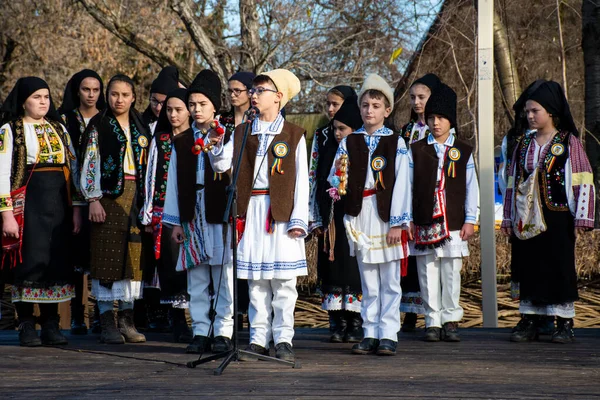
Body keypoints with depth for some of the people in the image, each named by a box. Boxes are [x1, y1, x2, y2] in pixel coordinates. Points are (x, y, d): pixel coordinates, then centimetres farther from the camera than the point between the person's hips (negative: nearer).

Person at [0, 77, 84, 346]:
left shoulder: (59, 129, 14)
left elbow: (73, 168, 14)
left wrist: (76, 208, 6)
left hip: (58, 204, 5)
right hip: (27, 204, -4)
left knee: (57, 262, 4)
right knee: (28, 263, -3)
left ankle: (51, 325, 11)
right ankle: (26, 327, 5)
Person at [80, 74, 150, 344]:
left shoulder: (141, 127, 14)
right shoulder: (98, 126, 1)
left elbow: (148, 165, 16)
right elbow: (89, 164, -4)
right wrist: (93, 199, -12)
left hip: (136, 197, 4)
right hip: (109, 196, -4)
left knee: (133, 256, 3)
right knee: (108, 255, -5)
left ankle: (127, 320, 9)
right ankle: (107, 324, -3)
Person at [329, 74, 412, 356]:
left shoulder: (396, 143, 1)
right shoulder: (349, 143, 10)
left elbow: (401, 184, -4)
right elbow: (335, 177, 11)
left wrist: (397, 223, -10)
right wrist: (338, 184, -13)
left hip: (386, 215, -3)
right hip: (360, 216, 3)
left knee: (389, 280, -1)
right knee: (368, 281, 7)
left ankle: (388, 335, 3)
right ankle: (370, 334, 12)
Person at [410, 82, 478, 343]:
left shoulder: (463, 151, 6)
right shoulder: (416, 150, 6)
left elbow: (471, 188, 7)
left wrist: (470, 220, 2)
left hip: (453, 224, 0)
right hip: (424, 223, 0)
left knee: (451, 275, 1)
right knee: (428, 275, 1)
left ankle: (450, 320, 9)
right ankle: (433, 322, 7)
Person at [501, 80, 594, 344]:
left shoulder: (568, 142, -2)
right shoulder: (524, 144, 12)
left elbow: (583, 182, -5)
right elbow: (512, 182, 15)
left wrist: (581, 219, -10)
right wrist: (509, 218, 12)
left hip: (557, 220, -4)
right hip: (527, 220, 4)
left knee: (560, 267, -1)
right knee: (528, 269, 5)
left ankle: (564, 324, 5)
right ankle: (529, 322, 11)